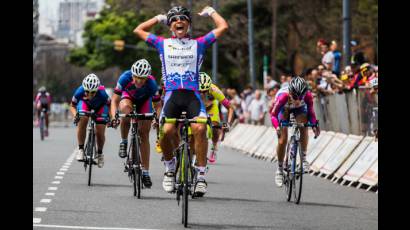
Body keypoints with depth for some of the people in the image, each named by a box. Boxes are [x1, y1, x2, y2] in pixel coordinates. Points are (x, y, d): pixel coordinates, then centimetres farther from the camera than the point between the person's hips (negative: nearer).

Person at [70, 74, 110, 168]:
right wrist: (75, 115, -38)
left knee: (100, 132, -9)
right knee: (82, 120, -29)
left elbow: (110, 105, -21)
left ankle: (100, 153, 20)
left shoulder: (102, 93, -40)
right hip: (84, 103, 1)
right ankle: (80, 149, -15)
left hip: (100, 106, -1)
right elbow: (72, 106, -19)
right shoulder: (80, 92, -37)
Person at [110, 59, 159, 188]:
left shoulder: (151, 84, -35)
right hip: (128, 96, 0)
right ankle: (124, 142, -14)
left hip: (144, 101, 0)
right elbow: (114, 101, -30)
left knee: (144, 134, -5)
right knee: (125, 109, -37)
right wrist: (114, 116, -45)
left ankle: (145, 172, 3)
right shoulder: (125, 78, -36)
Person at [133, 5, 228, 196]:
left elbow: (223, 27, 15)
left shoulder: (198, 43, 17)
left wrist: (210, 12, 28)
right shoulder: (163, 44, 19)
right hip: (172, 95, 0)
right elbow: (138, 30, 26)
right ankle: (169, 168, 3)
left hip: (193, 95, 0)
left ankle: (201, 175, -18)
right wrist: (158, 18, 30)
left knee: (199, 129, -27)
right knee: (166, 131, -24)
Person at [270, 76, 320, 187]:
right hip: (285, 109, -1)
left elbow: (310, 112, -20)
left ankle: (303, 157, -14)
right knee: (282, 140, -10)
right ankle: (280, 169, 8)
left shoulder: (308, 95, -35)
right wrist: (277, 127, -51)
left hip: (300, 109, 1)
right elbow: (273, 115, -34)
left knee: (304, 127, -29)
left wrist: (314, 124, -36)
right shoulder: (283, 96, -41)